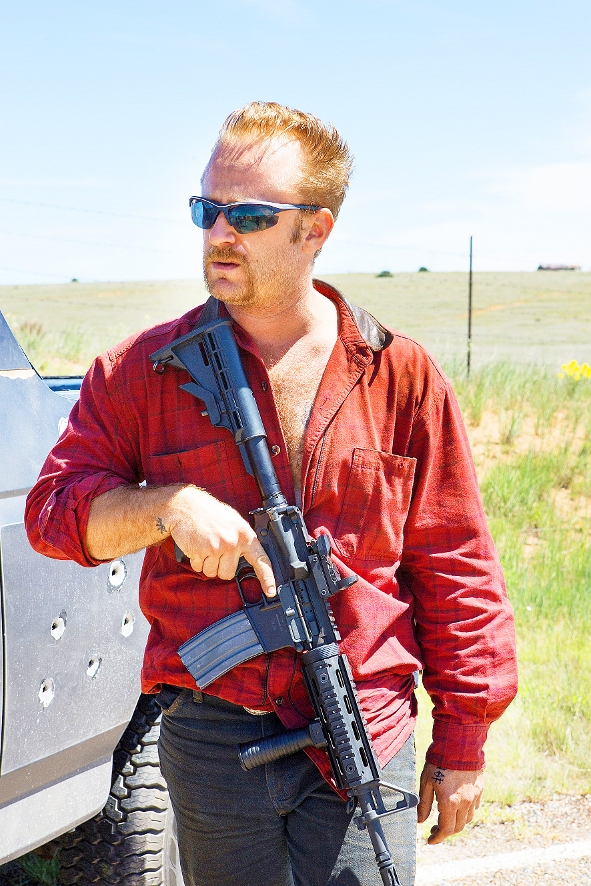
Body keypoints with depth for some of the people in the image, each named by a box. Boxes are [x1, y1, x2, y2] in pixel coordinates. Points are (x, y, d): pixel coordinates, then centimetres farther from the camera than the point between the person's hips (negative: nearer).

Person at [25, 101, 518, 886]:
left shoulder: (399, 373, 1)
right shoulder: (144, 371, 2)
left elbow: (455, 570, 4)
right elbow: (53, 509, 0)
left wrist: (461, 747, 4)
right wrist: (170, 505, -19)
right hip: (212, 734, 1)